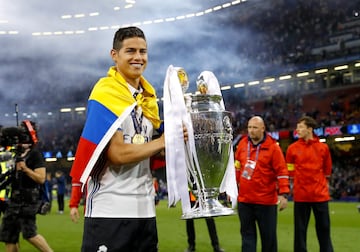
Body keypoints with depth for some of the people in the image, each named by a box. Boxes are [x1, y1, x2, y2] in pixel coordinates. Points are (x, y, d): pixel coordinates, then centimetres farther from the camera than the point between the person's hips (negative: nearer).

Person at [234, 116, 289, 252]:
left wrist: (283, 194, -16)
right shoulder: (242, 144, 6)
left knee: (268, 235, 7)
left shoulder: (272, 147, -8)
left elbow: (282, 171, -9)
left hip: (266, 201, -4)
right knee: (247, 235, 7)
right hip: (244, 200, 4)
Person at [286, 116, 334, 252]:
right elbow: (290, 173, 5)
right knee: (300, 229, 5)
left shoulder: (323, 148, 2)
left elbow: (327, 172, 9)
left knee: (324, 228, 6)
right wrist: (297, 186, 1)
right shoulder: (293, 148, 0)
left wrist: (322, 186, 6)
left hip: (320, 195, 1)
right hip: (300, 196, 0)